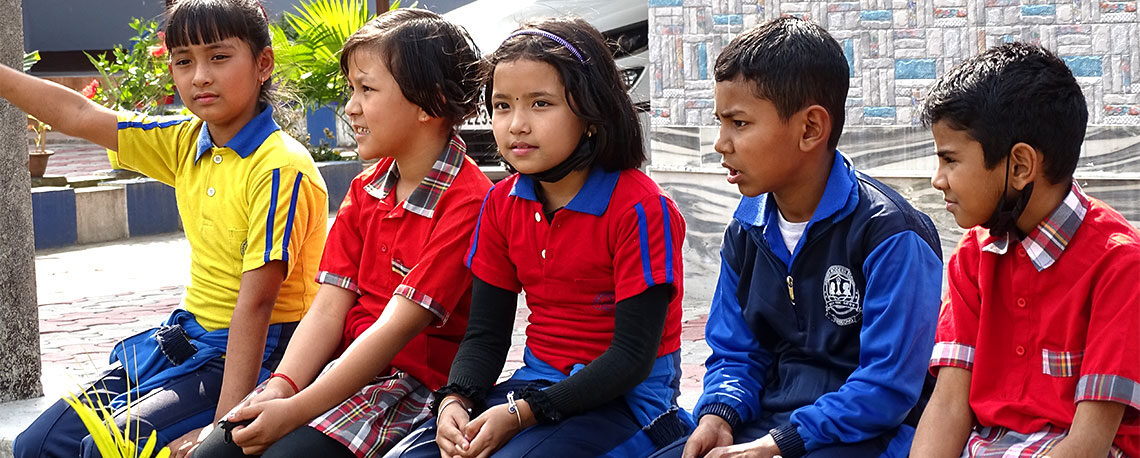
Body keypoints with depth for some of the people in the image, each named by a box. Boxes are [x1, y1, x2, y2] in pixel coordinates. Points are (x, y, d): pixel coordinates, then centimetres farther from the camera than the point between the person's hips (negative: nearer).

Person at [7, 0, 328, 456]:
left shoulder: (281, 168, -19)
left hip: (254, 354, -8)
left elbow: (256, 302, -24)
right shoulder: (186, 142, 4)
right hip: (189, 335, 8)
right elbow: (78, 115, 9)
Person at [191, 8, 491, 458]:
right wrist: (281, 387, -12)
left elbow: (395, 328, -20)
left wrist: (295, 411, -23)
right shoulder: (365, 189, 14)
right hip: (346, 366, 7)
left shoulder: (468, 202, -14)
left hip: (417, 382, -7)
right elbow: (329, 307, 6)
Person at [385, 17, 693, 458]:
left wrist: (521, 413, -23)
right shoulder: (502, 204, 5)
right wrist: (454, 400, -14)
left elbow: (632, 356, -17)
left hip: (627, 399, -6)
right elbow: (486, 332, 8)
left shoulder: (640, 208, -15)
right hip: (537, 381, 6)